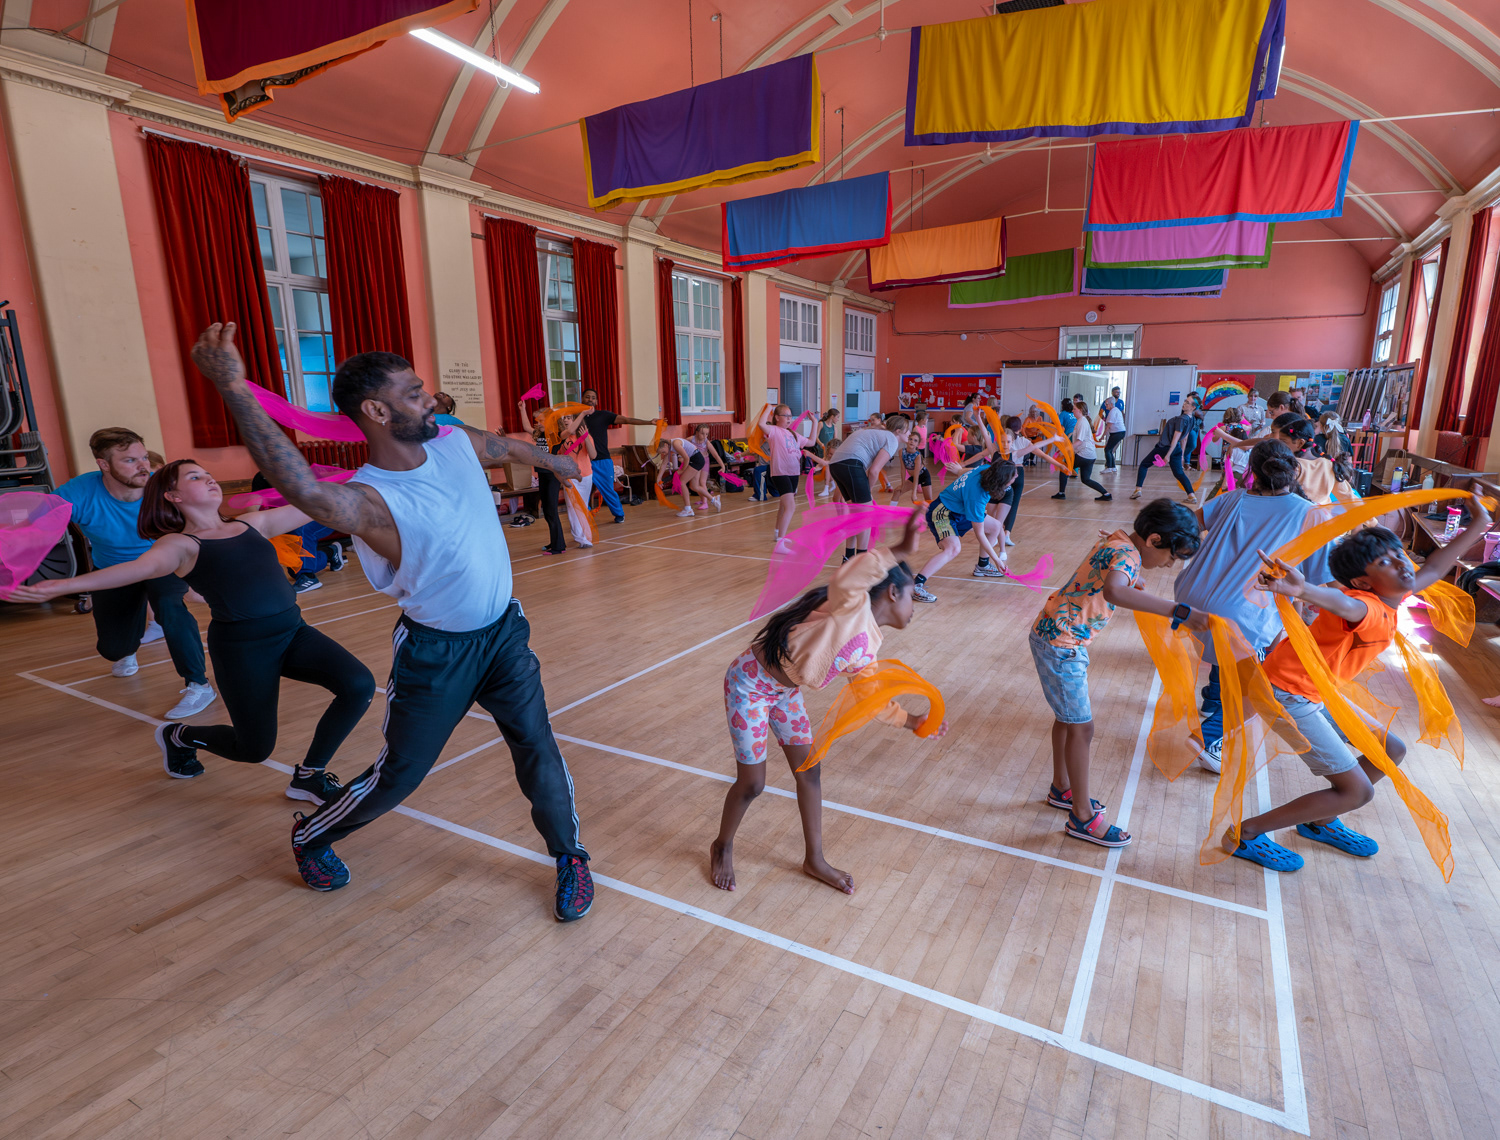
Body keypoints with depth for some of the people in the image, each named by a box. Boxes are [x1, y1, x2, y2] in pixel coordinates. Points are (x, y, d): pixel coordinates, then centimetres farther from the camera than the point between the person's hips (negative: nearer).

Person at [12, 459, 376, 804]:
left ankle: (309, 776, 4)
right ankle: (178, 736, 39)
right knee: (255, 749, 5)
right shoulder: (180, 544, -1)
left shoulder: (253, 522, 14)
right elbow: (142, 567, -20)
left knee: (360, 685, -18)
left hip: (293, 631, 5)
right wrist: (62, 585, -36)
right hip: (242, 646, -4)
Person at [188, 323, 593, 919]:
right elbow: (304, 489, -48)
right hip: (435, 653, -4)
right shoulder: (370, 500, -25)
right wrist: (234, 388, -54)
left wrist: (556, 461, 35)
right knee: (399, 774, 12)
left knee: (537, 749, 7)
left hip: (504, 632, 5)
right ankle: (310, 837, 43)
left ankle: (569, 856, 29)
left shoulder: (459, 444, -6)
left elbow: (511, 447, 16)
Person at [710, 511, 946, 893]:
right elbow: (845, 577, -43)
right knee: (752, 783, 3)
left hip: (784, 691, 9)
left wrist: (913, 721, 8)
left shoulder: (866, 651, 6)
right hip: (750, 683, -9)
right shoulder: (853, 604, -20)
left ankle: (814, 859, 33)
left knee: (809, 772, 13)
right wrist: (901, 551, -49)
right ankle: (722, 847, 32)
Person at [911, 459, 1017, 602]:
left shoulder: (987, 469, -15)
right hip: (942, 513, -10)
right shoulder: (976, 496, -36)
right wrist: (996, 559, -20)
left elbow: (966, 471, 12)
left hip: (960, 509, 10)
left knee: (995, 526, 16)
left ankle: (982, 566, 35)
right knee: (953, 548, -33)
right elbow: (979, 534, -27)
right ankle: (915, 586, -37)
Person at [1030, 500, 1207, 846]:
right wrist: (1179, 612, -48)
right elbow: (1113, 591, -47)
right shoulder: (1127, 555, -22)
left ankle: (1062, 789, 40)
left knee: (1067, 717, 22)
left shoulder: (1118, 543, 7)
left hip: (1057, 635, 10)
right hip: (1060, 644, -10)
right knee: (1081, 727, 0)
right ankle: (1082, 819, 14)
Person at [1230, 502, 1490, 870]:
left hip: (1316, 692, 10)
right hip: (1289, 695, -10)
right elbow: (1343, 604, -51)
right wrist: (1302, 589, -74)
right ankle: (1245, 834, -1)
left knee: (1391, 750, 23)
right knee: (1357, 790, -5)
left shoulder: (1392, 597, 4)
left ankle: (1320, 822, 32)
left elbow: (1432, 570, 24)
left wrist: (1478, 526, 27)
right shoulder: (1369, 608, -25)